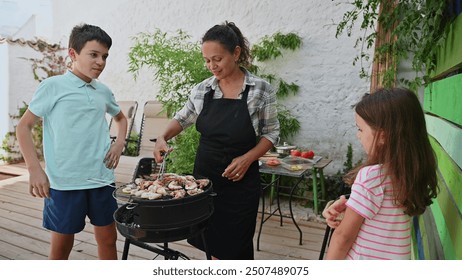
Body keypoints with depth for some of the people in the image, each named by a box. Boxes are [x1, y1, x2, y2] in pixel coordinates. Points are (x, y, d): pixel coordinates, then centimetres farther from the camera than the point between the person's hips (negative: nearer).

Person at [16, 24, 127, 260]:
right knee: (61, 246, 10)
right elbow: (24, 127, -1)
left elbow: (120, 117, 26)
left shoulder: (103, 92, 8)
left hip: (102, 179, 4)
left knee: (108, 239, 12)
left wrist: (119, 143, 8)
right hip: (64, 183, -4)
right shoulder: (52, 87, -4)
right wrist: (35, 170, -10)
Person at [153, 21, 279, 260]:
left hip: (240, 180, -3)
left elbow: (271, 132, -3)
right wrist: (163, 137, -4)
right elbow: (182, 118, 14)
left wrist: (247, 158, -18)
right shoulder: (202, 90, -1)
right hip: (204, 176, 3)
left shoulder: (260, 90, -10)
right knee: (212, 241, 15)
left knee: (237, 246, 9)